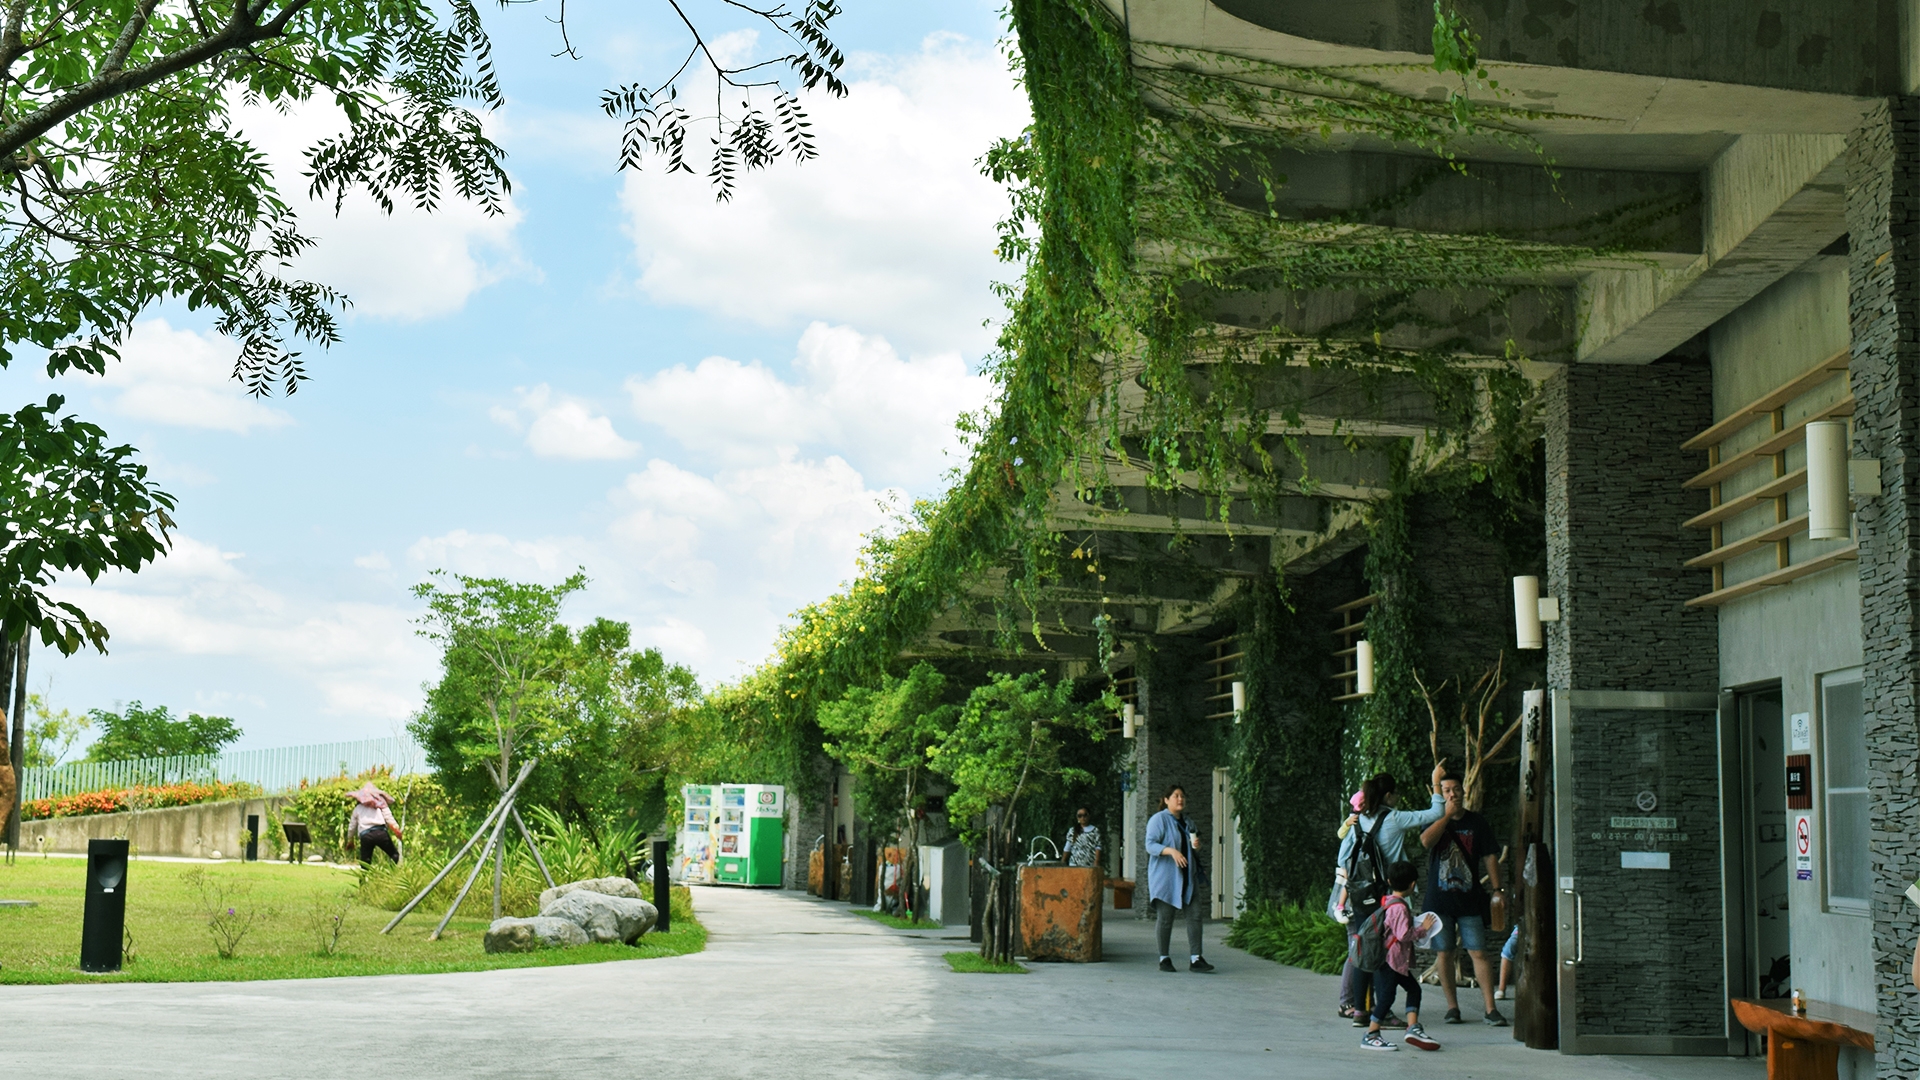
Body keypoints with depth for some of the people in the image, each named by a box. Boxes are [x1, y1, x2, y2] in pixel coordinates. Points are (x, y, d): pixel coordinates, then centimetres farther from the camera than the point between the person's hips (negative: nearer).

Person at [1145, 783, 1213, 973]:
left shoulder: (1186, 822, 17)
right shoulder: (1158, 819, -4)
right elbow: (1150, 845, -15)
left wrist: (1195, 846, 4)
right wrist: (1171, 851, -30)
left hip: (1186, 877, 6)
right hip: (1164, 876, -6)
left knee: (1194, 914, -4)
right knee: (1165, 917, -4)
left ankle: (1195, 959, -4)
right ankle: (1164, 959, 6)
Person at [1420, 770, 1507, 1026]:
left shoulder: (1476, 821, 7)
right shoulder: (1434, 820, 5)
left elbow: (1490, 856, 7)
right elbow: (1426, 840, -17)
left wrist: (1497, 890, -1)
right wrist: (1447, 815, -12)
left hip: (1470, 898, 0)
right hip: (1439, 898, 1)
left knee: (1479, 953, -6)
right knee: (1445, 954, 3)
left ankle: (1491, 1009, -6)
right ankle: (1452, 1007, 12)